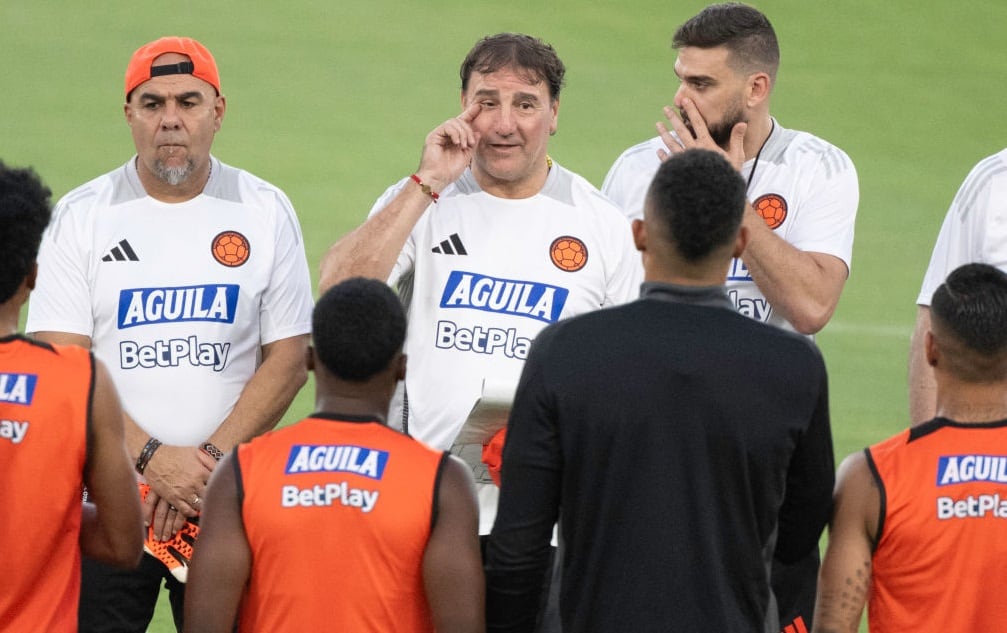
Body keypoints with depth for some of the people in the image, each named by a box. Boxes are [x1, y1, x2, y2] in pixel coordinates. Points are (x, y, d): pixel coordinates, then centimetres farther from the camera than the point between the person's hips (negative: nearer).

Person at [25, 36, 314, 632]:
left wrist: (210, 460, -10)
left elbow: (288, 360, 3)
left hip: (228, 502, 0)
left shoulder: (266, 212, 5)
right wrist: (151, 457, -16)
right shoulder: (82, 216, 2)